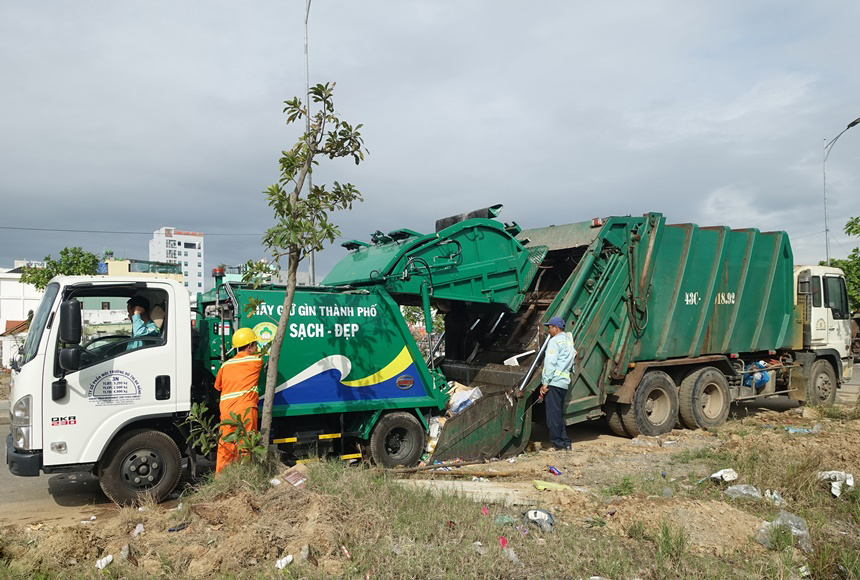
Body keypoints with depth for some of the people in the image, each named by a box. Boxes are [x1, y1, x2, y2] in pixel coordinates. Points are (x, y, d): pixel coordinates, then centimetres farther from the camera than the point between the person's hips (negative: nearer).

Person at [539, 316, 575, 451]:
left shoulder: (555, 341, -8)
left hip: (554, 382, -9)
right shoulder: (569, 340, 20)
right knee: (558, 414, 16)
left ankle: (559, 444, -4)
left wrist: (545, 383, -14)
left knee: (553, 415, -5)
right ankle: (565, 442, 17)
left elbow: (550, 363, -15)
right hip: (564, 382, 9)